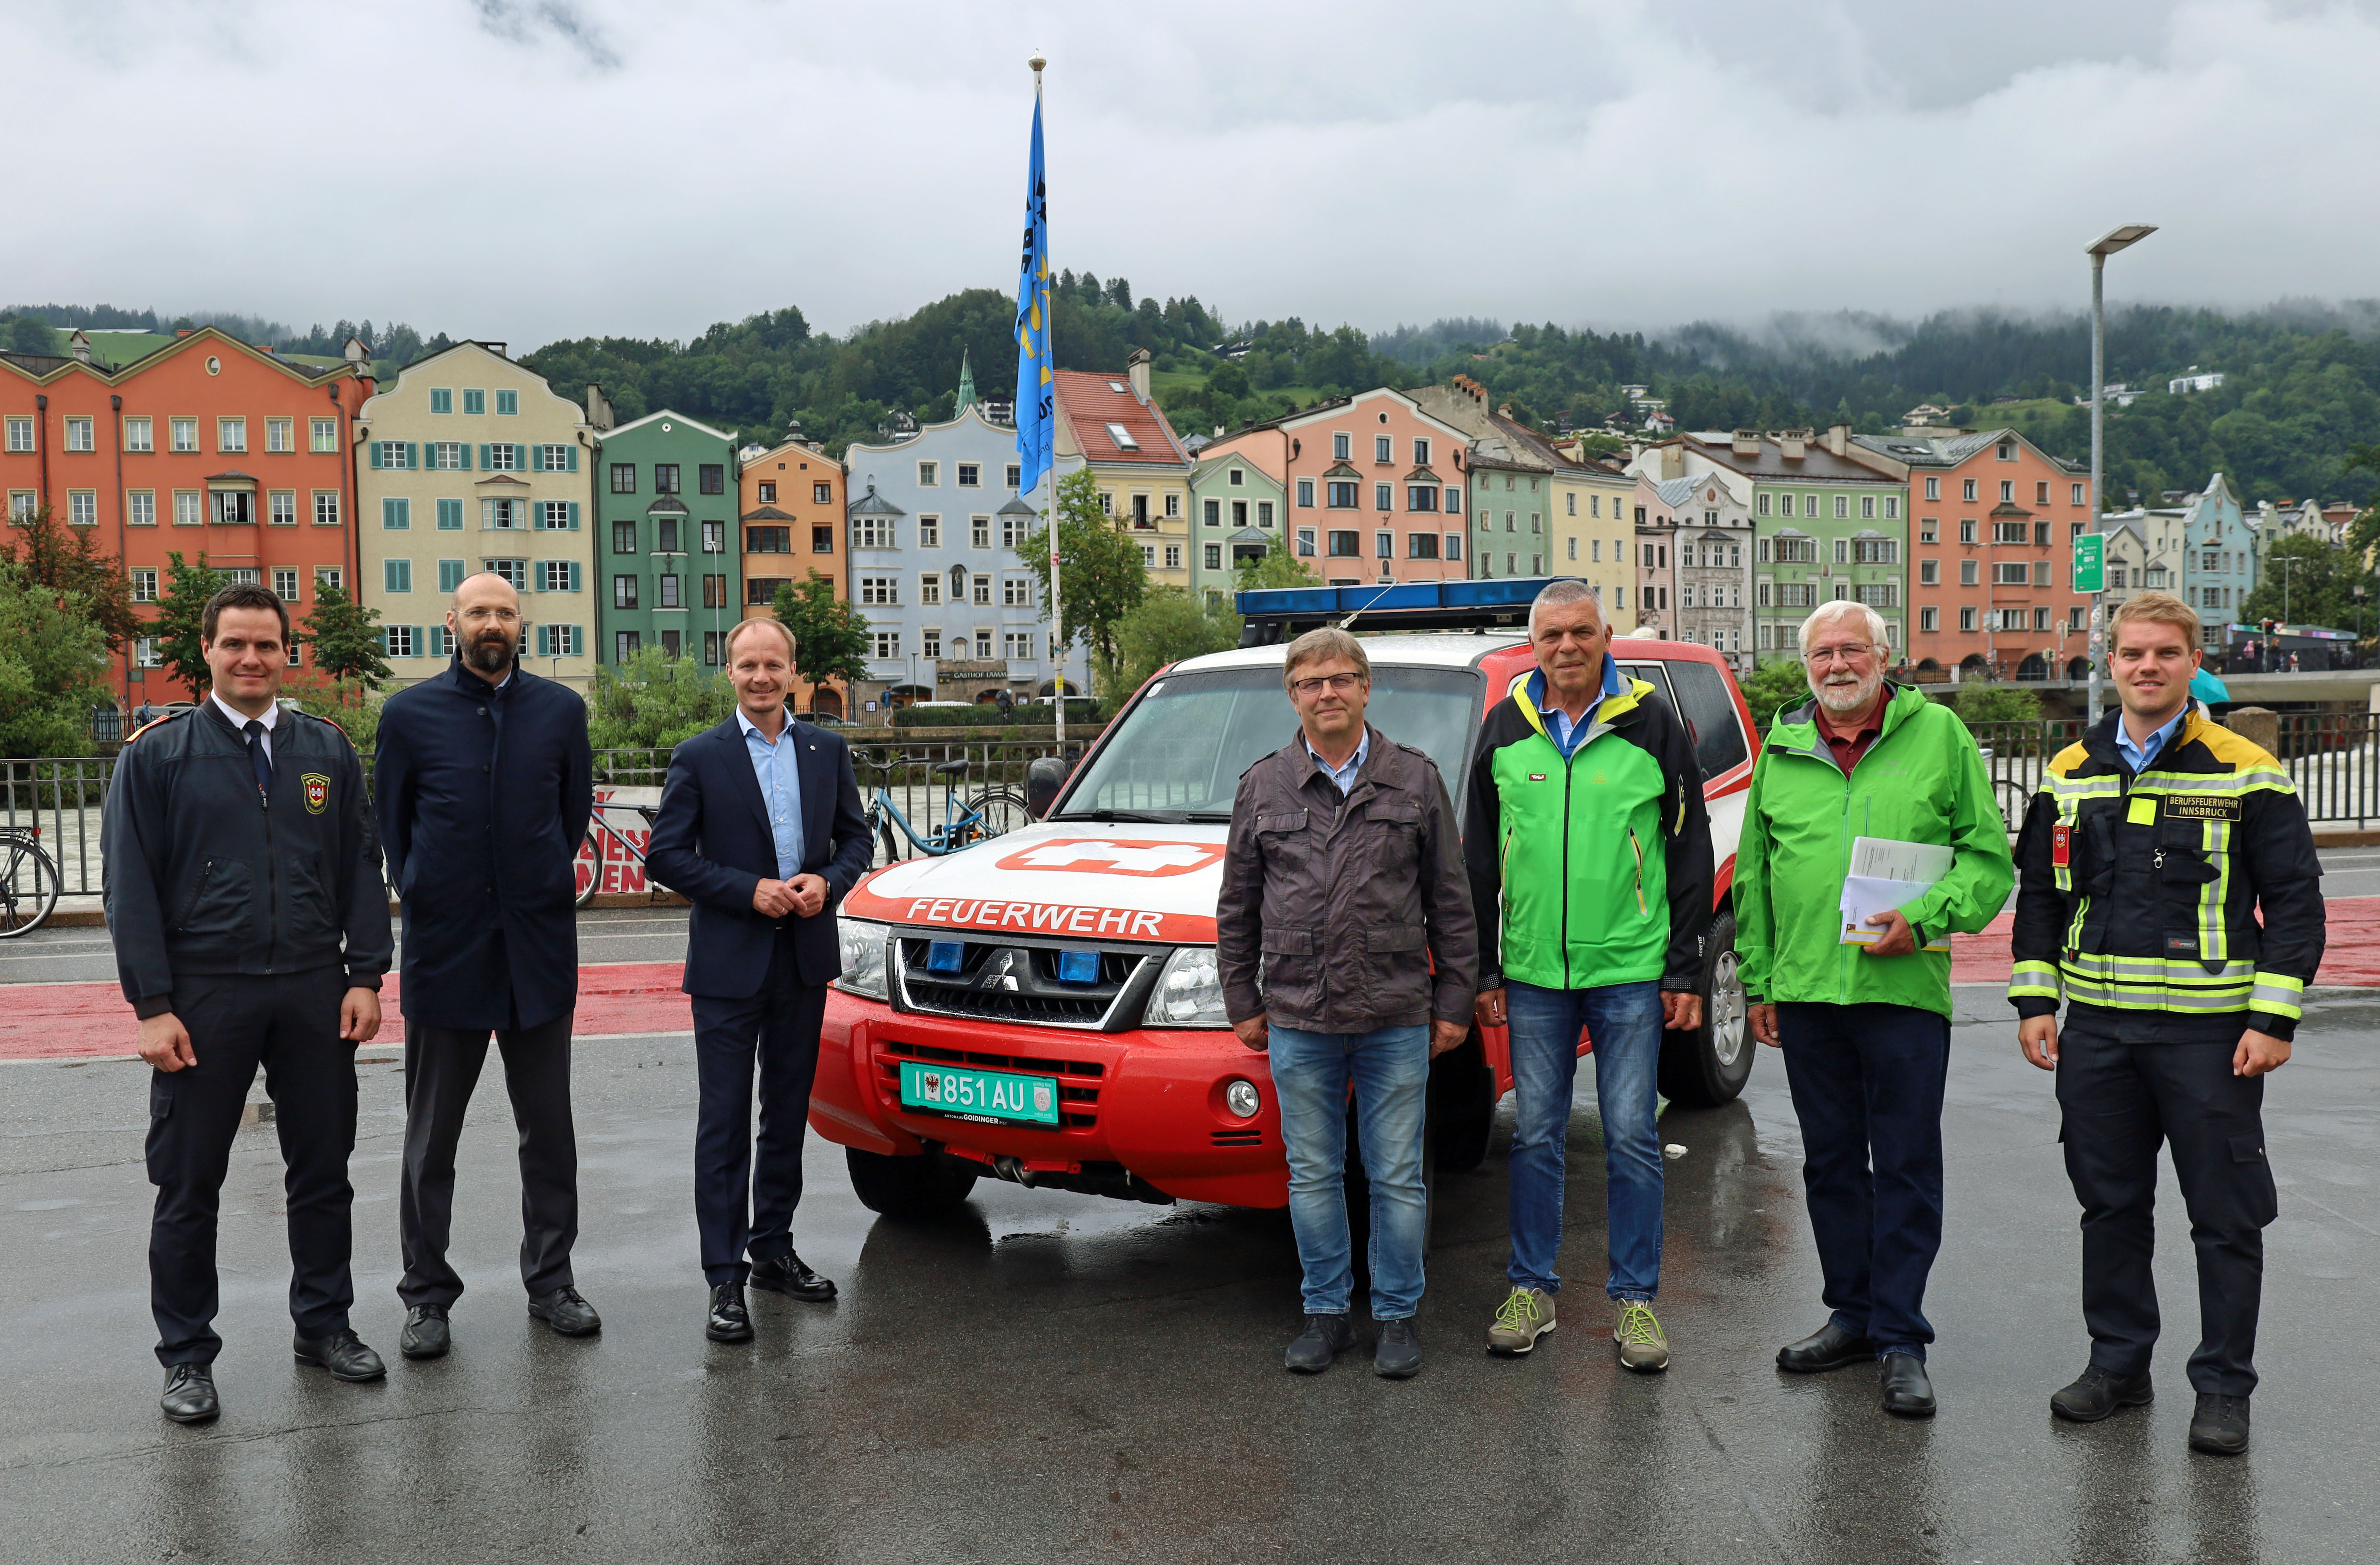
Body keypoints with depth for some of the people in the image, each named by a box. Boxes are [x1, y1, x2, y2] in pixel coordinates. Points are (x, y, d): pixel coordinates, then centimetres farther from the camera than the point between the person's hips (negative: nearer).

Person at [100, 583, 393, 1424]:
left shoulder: (327, 750, 8)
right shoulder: (157, 755, 0)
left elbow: (361, 870, 8)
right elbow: (131, 887, -3)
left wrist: (365, 976, 0)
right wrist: (153, 1005, -10)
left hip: (314, 994, 3)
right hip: (204, 999, -2)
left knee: (323, 1171, 11)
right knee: (189, 1186, 6)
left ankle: (324, 1324, 26)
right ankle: (186, 1354, 20)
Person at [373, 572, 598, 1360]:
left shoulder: (560, 710, 3)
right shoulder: (410, 713, 0)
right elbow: (388, 819, 9)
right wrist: (423, 897, 7)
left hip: (539, 945, 1)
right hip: (445, 948, -1)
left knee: (549, 1130, 9)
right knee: (431, 1137, 8)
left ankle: (551, 1280, 21)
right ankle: (427, 1294, 19)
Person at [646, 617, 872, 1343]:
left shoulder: (828, 751, 8)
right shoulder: (699, 758, -3)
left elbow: (856, 838, 12)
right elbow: (666, 855, -5)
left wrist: (826, 883, -8)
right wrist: (750, 891, -15)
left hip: (805, 959, 4)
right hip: (729, 963, -4)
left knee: (788, 1114, 14)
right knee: (724, 1122, -1)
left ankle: (773, 1248, 27)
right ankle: (725, 1278, 4)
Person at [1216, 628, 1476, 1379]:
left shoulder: (1415, 779, 3)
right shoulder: (1263, 787, 6)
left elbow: (1450, 902, 5)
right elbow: (1237, 907, 11)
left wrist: (1453, 1002, 2)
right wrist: (1242, 1002, 8)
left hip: (1397, 1018, -1)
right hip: (1298, 1021, 1)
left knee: (1397, 1176, 6)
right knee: (1313, 1175, 9)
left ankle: (1398, 1316, 20)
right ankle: (1327, 1312, 23)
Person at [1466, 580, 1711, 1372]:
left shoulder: (1652, 724, 0)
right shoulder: (1504, 729, 6)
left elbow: (1690, 852, 2)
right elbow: (1479, 861, 11)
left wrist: (1686, 971, -2)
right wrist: (1485, 969, 8)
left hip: (1631, 972, -2)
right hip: (1533, 973, 2)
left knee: (1632, 1139, 3)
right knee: (1535, 1136, 9)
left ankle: (1635, 1299, 15)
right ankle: (1531, 1290, 21)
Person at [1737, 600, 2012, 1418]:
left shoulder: (1940, 735, 1)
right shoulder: (1781, 749, 10)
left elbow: (1989, 857, 1)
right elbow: (1752, 873, 14)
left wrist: (1924, 919, -14)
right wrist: (1757, 979, 10)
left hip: (1904, 990, -3)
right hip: (1805, 990, 4)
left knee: (1906, 1167, 1)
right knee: (1830, 1162, 13)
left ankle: (1901, 1337, 11)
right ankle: (1855, 1313, 27)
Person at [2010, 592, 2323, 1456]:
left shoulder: (2246, 774, -3)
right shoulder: (2070, 774, 9)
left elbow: (2294, 900, -3)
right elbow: (2040, 894, 14)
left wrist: (2274, 1018, -9)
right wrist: (2035, 999, 7)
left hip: (2211, 1029, -3)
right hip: (2097, 1027, 4)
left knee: (2226, 1214, 3)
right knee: (2110, 1203, 12)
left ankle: (2224, 1388, 16)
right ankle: (2118, 1360, 27)